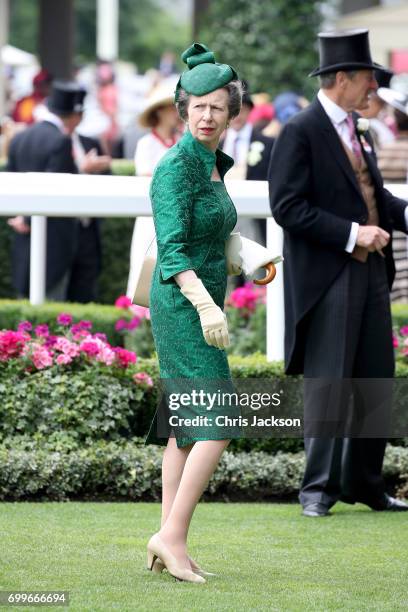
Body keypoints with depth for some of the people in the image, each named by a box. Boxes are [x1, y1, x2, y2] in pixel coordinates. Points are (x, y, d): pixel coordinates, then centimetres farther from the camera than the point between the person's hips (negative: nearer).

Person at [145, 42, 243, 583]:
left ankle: (170, 544, 10)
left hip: (199, 304, 9)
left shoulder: (212, 164, 12)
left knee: (186, 424, 8)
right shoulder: (176, 166, -16)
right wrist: (205, 305, -35)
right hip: (183, 304, -9)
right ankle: (172, 537, -12)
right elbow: (171, 247, -24)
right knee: (218, 423, -13)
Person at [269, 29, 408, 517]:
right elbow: (287, 206, -16)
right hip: (327, 277, -8)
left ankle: (364, 484, 20)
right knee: (327, 384, -4)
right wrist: (351, 233, -19)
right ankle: (318, 488, 4)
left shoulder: (355, 129, 15)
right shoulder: (301, 132, -11)